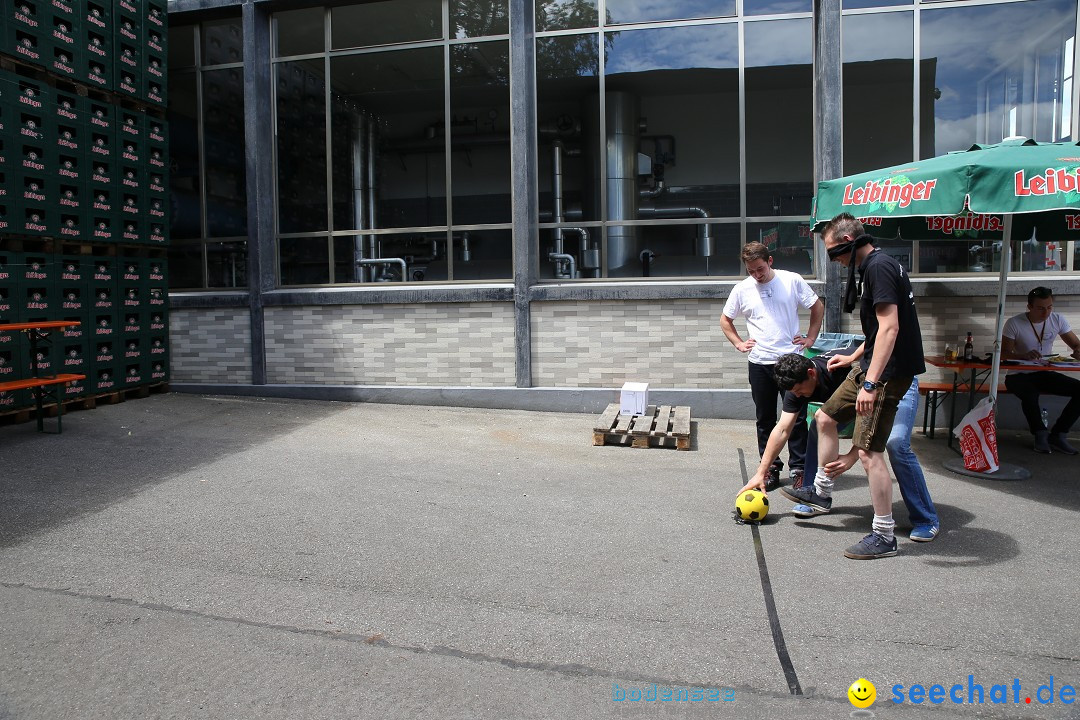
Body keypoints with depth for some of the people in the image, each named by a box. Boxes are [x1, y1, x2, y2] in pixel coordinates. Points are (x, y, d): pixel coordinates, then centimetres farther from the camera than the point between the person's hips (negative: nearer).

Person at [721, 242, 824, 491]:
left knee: (796, 417, 2)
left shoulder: (792, 281, -2)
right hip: (759, 363, 2)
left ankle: (798, 468, 12)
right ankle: (771, 468, 18)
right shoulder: (742, 290, 2)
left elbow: (818, 307, 10)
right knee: (764, 419, 8)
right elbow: (725, 320, 15)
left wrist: (811, 338, 3)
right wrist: (739, 343, 4)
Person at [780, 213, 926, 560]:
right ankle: (821, 493, 32)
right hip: (872, 365, 11)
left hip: (888, 371, -11)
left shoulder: (879, 267, -17)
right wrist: (853, 359, 28)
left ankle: (884, 537, 1)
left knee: (868, 450, -9)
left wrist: (870, 383, -29)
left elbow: (889, 327, -26)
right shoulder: (873, 266, 14)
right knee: (825, 417, 18)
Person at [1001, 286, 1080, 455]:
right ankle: (1041, 434, -12)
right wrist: (1025, 355, -34)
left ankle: (1057, 434, -7)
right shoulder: (1014, 323, -13)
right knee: (1030, 394, -38)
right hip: (1019, 375, -5)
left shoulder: (1058, 320, 0)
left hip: (1045, 374, 5)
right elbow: (1004, 353, -14)